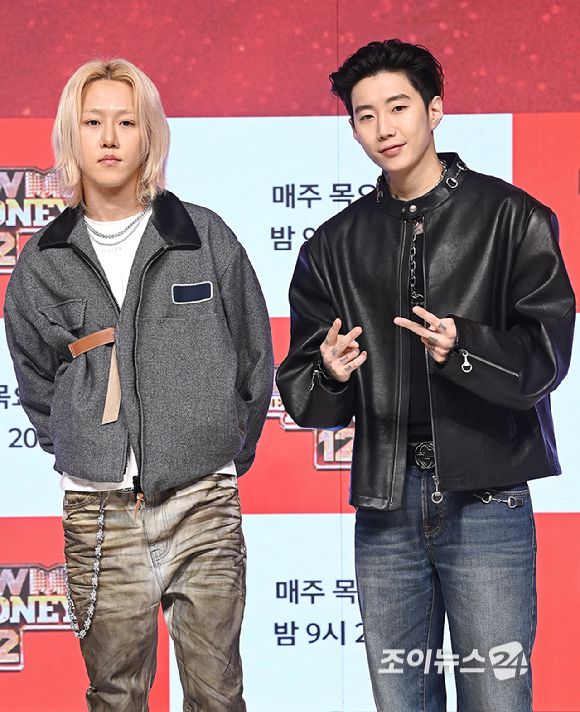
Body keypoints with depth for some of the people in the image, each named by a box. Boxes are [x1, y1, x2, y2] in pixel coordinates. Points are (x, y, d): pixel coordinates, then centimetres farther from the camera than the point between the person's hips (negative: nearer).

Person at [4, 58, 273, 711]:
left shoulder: (206, 238, 1)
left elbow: (254, 358, 8)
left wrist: (227, 456, 9)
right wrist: (82, 457, 9)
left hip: (204, 506, -1)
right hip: (98, 512, 1)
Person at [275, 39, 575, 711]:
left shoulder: (510, 217, 0)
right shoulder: (335, 245, 11)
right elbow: (301, 392, 10)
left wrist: (465, 347, -24)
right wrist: (328, 375, -12)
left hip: (486, 501, -3)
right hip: (385, 504, 4)